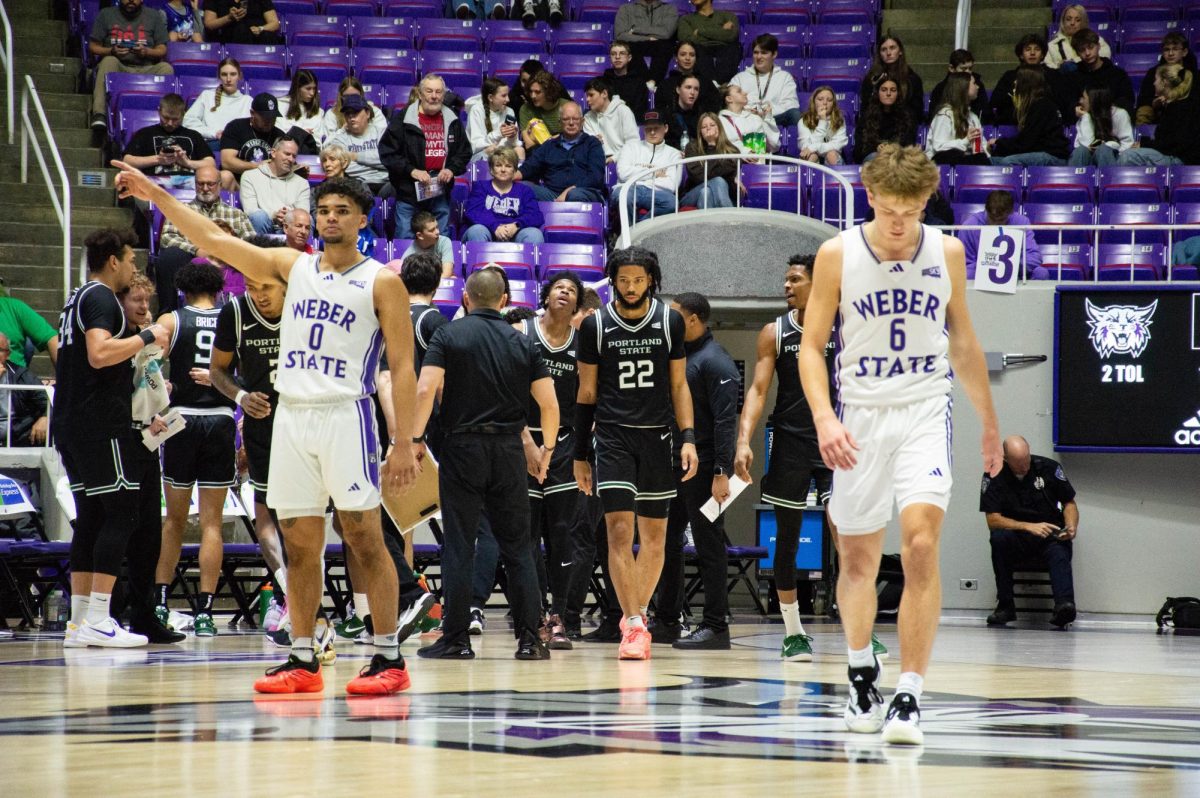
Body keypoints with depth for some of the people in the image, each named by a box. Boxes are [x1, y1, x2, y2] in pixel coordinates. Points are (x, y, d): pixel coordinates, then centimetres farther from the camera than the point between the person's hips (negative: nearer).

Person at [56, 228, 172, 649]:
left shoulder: (77, 299, 21)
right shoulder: (101, 298, -10)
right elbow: (99, 353, -25)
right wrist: (146, 338, -14)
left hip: (69, 424, 10)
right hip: (101, 422, -10)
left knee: (90, 517, 10)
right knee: (121, 512, -9)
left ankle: (79, 621, 9)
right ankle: (99, 621, -14)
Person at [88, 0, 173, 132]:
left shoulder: (154, 16, 16)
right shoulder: (106, 14, 15)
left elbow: (162, 50, 12)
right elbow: (93, 47, 11)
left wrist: (147, 52, -11)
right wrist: (111, 51, -9)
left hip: (145, 69, 1)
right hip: (117, 67, -1)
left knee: (166, 68, -29)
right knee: (109, 61, -35)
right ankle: (99, 115, -47)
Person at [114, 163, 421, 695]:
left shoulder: (381, 282, 0)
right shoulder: (292, 267, 13)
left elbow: (402, 367, -4)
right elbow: (216, 241, 10)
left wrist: (404, 444, -10)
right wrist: (155, 196, 3)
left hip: (345, 415, -5)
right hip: (290, 416, 5)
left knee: (364, 537, -8)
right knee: (299, 544, 6)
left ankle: (389, 657, -5)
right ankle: (303, 661, 10)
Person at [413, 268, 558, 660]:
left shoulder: (448, 335, 0)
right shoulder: (522, 343, 7)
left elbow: (426, 389, -13)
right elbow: (549, 404, 4)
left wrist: (416, 438, -5)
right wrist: (547, 449, 17)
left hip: (461, 448, -2)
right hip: (508, 451, 2)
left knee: (458, 547, 1)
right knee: (517, 547, 7)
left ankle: (456, 639, 0)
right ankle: (529, 639, 3)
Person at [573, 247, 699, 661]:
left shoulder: (669, 321, 4)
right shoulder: (595, 325, 1)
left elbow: (679, 385, 9)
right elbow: (587, 393, 6)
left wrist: (688, 437, -2)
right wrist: (580, 455, 6)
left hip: (656, 439, 2)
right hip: (613, 437, -2)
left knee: (654, 535, 5)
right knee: (619, 528, -14)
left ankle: (636, 615, 20)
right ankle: (633, 625, -15)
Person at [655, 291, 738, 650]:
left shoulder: (715, 361, -11)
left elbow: (725, 420, -18)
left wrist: (721, 472, -23)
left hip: (702, 468, -9)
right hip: (673, 465, 9)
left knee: (709, 546, -4)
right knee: (668, 543, 12)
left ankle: (715, 626, -1)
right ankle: (667, 622, 20)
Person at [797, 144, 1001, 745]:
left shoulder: (946, 253, 3)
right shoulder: (838, 255, -4)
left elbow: (962, 341, 16)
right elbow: (811, 346, -2)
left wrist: (989, 422, 21)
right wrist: (823, 416, -18)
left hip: (926, 412, 0)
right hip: (859, 417, 0)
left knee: (921, 543, -18)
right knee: (857, 556, 9)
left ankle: (909, 697, -18)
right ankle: (862, 674, 35)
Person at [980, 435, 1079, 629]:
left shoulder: (1048, 468, -1)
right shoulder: (994, 476, -4)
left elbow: (1069, 503, 9)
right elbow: (993, 520, -10)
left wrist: (1071, 526, -13)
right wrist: (1029, 527, -22)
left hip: (1050, 537, 0)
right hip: (1016, 540, 0)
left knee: (1060, 550, -33)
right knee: (999, 538, -32)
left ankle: (1064, 604, -55)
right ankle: (1005, 606, -25)